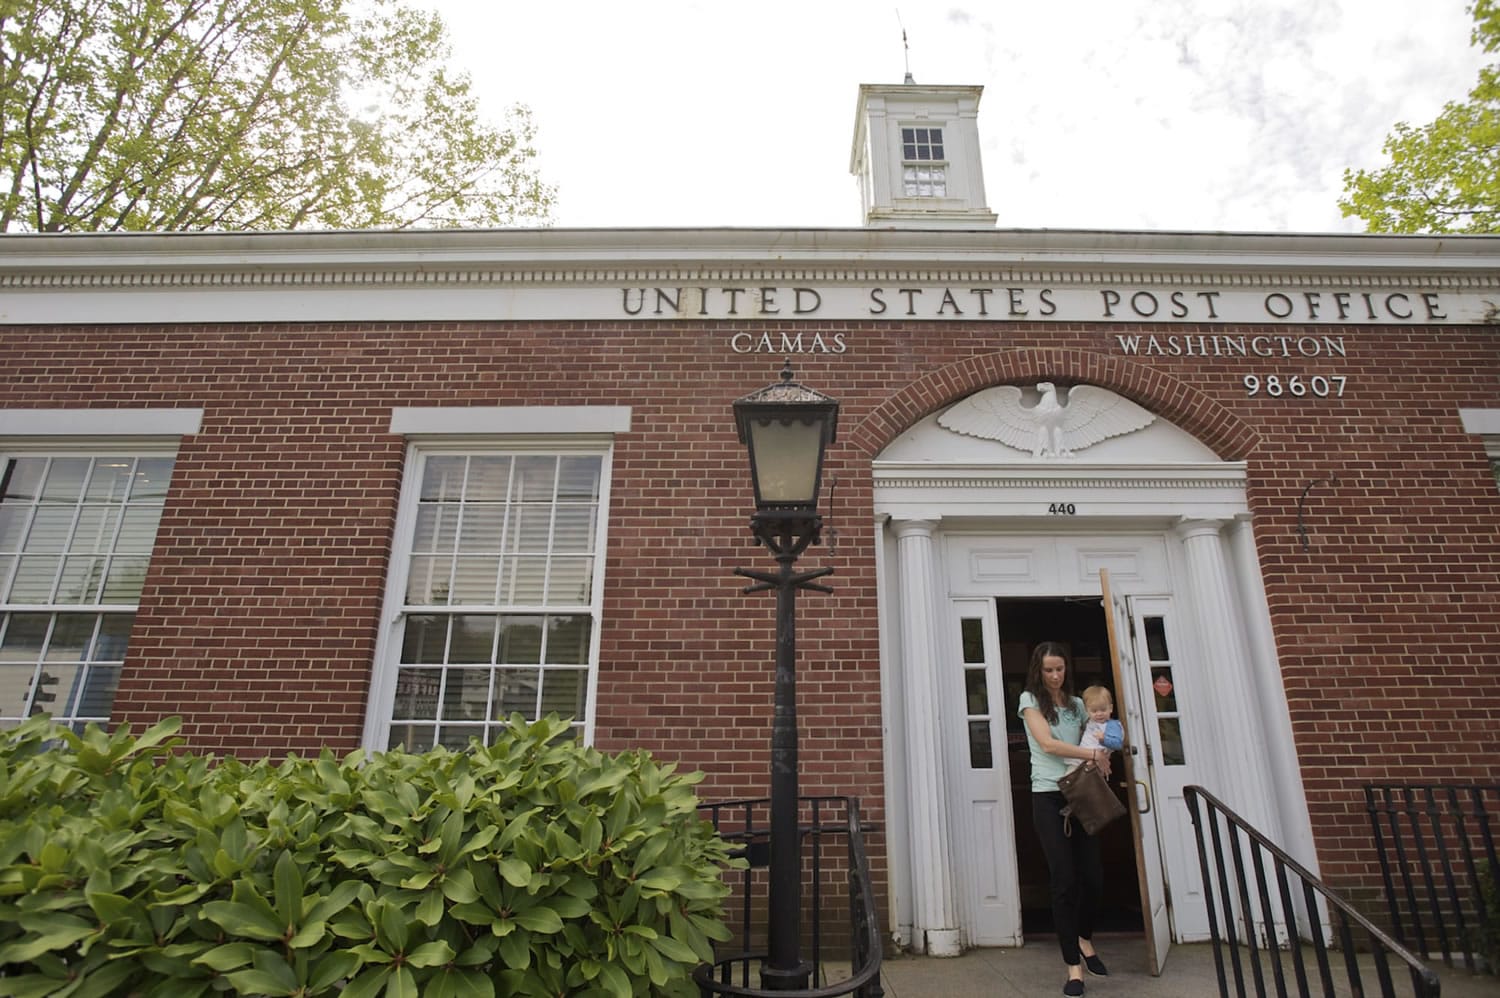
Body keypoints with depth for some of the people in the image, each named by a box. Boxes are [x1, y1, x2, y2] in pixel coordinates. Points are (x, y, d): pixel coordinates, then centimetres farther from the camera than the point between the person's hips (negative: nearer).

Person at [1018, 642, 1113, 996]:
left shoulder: (1077, 704, 14)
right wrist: (1093, 754, -11)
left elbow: (1088, 742, 19)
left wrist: (1101, 760, -3)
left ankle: (1084, 939, 31)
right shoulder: (1030, 700, 0)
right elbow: (1047, 744, -11)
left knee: (1093, 875, 2)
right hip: (1049, 797, -4)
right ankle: (1073, 965, 6)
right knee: (1064, 880, -6)